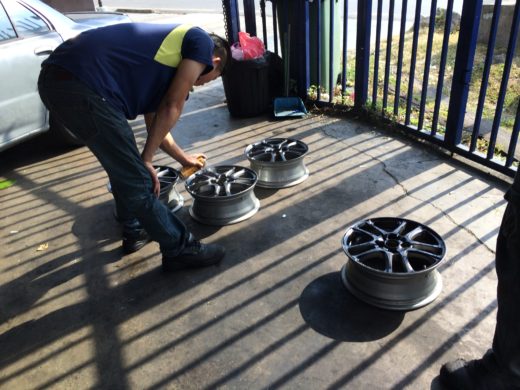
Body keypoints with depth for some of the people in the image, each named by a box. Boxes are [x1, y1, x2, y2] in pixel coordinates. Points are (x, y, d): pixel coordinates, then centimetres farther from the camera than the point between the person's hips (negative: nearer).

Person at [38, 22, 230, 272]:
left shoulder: (167, 54, 30)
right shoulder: (201, 42, 8)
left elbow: (155, 123, 37)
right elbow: (171, 108, 2)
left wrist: (184, 159, 49)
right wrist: (146, 159, 8)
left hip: (57, 77, 10)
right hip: (82, 85, -10)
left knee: (123, 168, 25)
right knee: (136, 181, 2)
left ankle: (135, 232, 42)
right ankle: (180, 249, 17)